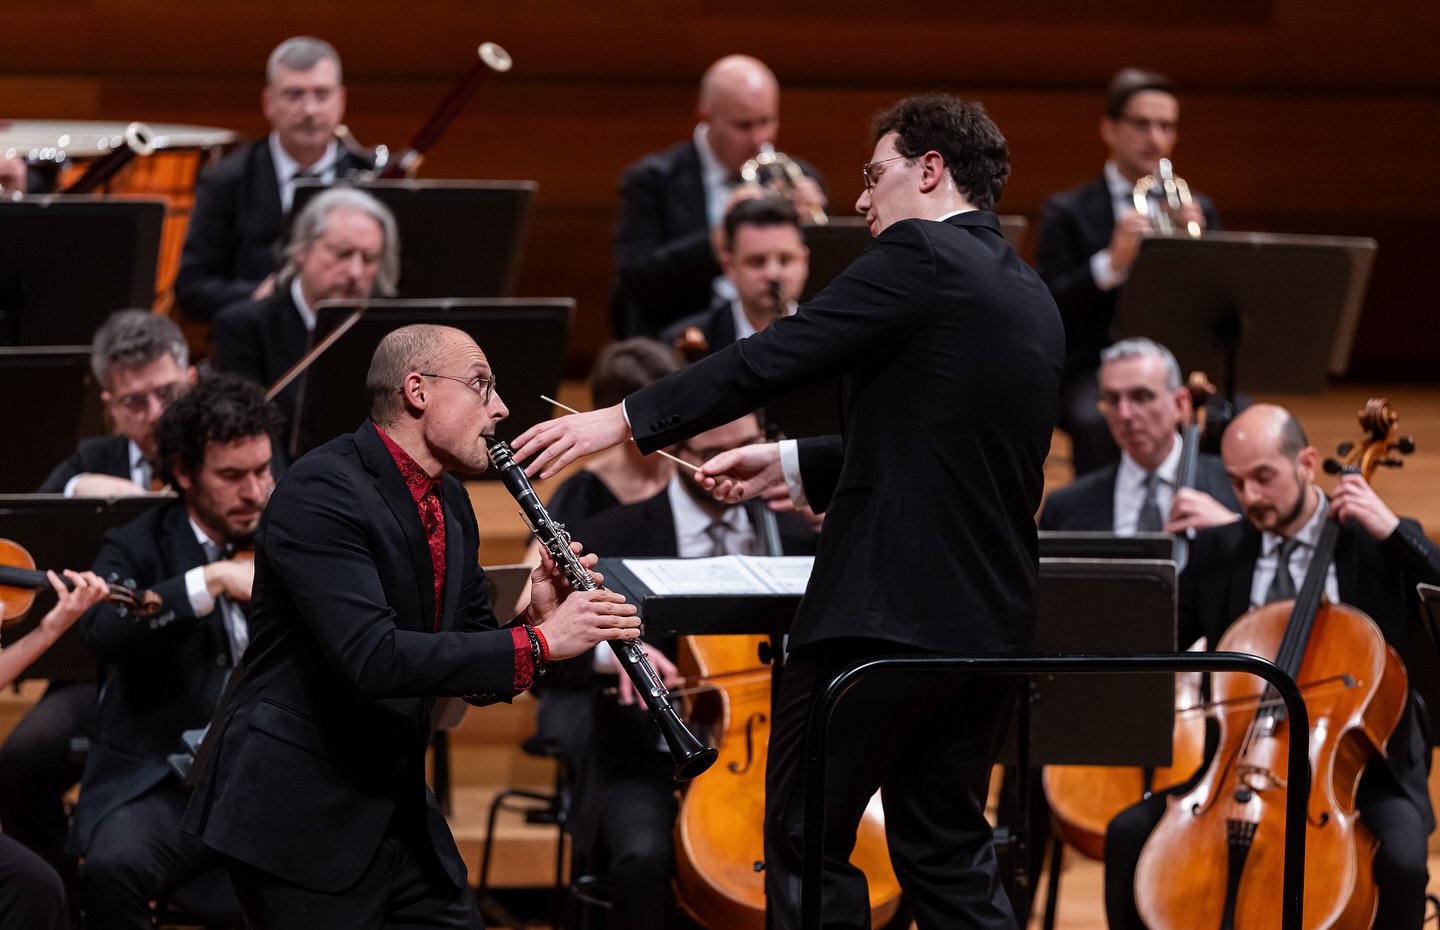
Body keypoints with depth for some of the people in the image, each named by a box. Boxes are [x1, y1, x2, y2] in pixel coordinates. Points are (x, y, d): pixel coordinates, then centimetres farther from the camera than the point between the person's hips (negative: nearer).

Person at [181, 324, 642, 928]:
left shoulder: (450, 504, 11)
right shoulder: (320, 492, -17)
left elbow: (478, 679, 15)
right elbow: (371, 657, -28)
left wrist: (537, 619, -6)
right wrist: (538, 641, -26)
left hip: (398, 809, 8)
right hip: (296, 818, -8)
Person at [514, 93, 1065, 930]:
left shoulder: (920, 256, -9)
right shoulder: (1033, 301, 17)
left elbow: (777, 357, -12)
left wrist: (625, 420, -7)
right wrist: (793, 465, 21)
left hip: (887, 609, -8)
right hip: (991, 618, 8)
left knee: (808, 840, 1)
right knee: (947, 848, 15)